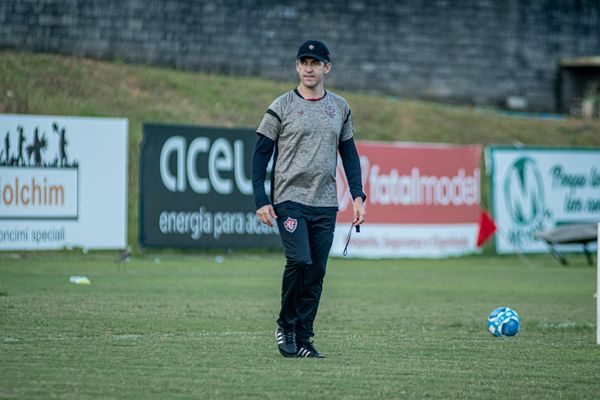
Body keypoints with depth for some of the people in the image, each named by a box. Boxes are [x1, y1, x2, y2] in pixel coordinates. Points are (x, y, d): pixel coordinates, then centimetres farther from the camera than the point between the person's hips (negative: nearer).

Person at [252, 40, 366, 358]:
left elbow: (349, 155, 17)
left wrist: (358, 196, 6)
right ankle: (286, 323, 1)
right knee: (299, 261, -19)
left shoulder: (340, 107, 12)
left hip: (325, 204, 4)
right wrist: (261, 201, -8)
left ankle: (302, 340, 9)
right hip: (289, 200, -4)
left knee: (316, 272, 2)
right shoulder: (281, 107, 0)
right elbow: (260, 155, 1)